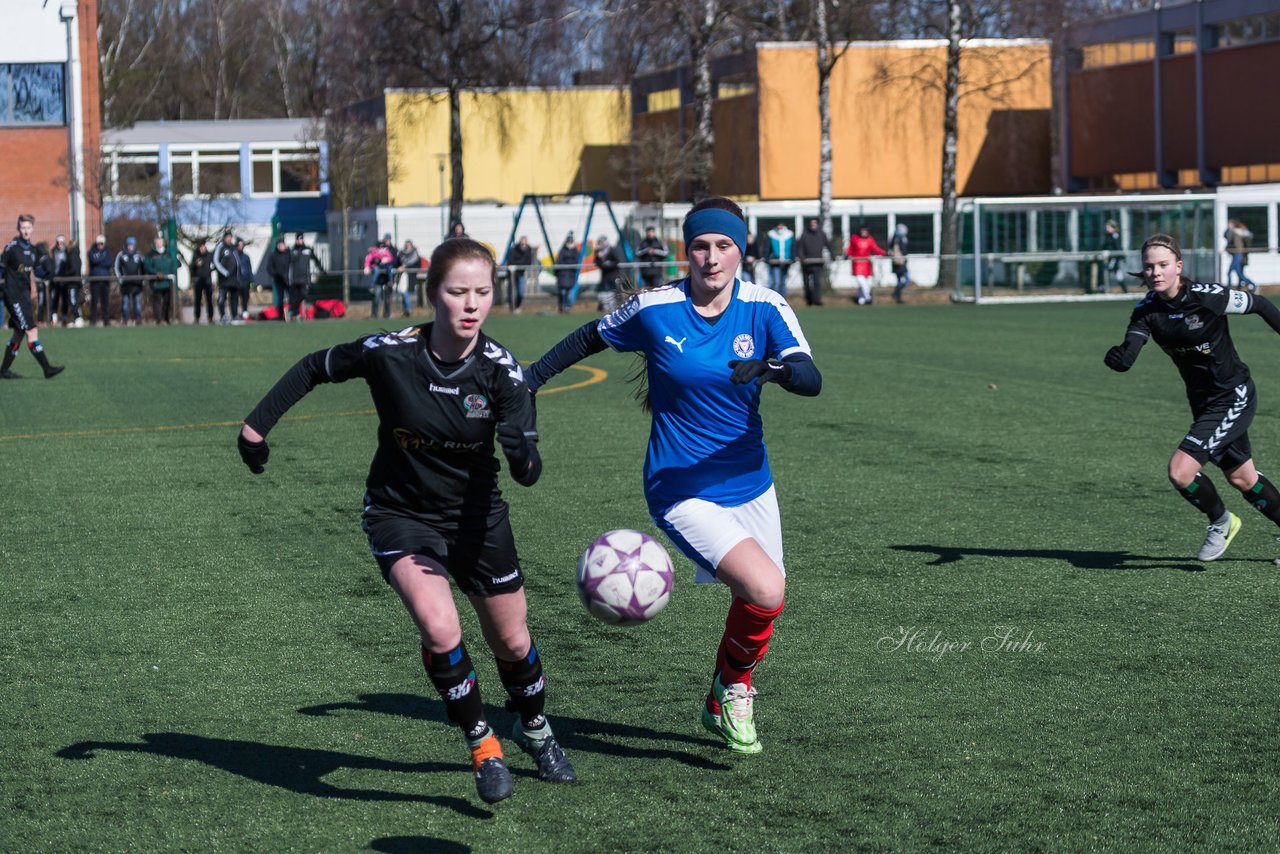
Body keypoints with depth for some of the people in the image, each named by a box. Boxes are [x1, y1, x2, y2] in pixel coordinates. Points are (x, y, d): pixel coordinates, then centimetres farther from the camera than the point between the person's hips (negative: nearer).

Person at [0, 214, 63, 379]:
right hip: (14, 296, -8)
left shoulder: (32, 250, 10)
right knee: (32, 331, -11)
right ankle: (47, 369, -11)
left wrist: (33, 288, 18)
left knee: (19, 334, 12)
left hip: (24, 296, 8)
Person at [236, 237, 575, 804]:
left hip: (476, 516, 2)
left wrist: (524, 456, -49)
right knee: (439, 629, -26)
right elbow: (314, 369, -2)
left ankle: (534, 729, 45)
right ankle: (483, 747, -5)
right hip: (400, 514, -2)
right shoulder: (388, 353, -21)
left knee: (511, 641, 14)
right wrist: (258, 424, -2)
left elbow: (528, 472, -26)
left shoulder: (501, 370, -19)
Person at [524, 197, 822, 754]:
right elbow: (590, 338, 8)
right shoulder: (654, 309, -11)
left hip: (750, 484, 4)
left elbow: (812, 380, -20)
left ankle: (721, 708, 42)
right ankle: (733, 685, 6)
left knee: (756, 599, 14)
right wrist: (530, 378, 9)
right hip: (681, 494, -4)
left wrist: (775, 368, -41)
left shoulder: (765, 309, -8)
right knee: (765, 591, -23)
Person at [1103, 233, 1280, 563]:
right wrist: (1117, 358, -44)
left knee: (1180, 470, -17)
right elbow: (1127, 356, -21)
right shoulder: (1146, 310, -9)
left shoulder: (1206, 297, -24)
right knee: (1242, 478, 20)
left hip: (1234, 398, -7)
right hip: (1203, 402, 7)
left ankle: (1221, 522, 10)